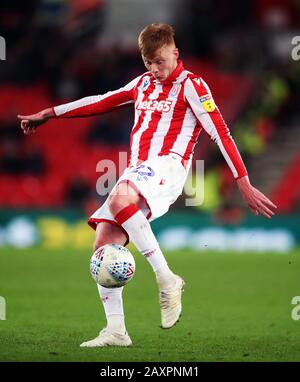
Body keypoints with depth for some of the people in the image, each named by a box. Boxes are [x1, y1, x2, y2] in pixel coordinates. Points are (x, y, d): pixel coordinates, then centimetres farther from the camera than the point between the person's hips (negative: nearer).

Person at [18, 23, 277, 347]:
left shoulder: (191, 86, 0)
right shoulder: (143, 84, 21)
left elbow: (220, 132, -6)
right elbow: (101, 102, 31)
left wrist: (244, 184, -12)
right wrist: (49, 114, 33)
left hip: (167, 166, -7)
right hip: (137, 172, 8)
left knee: (119, 199, -37)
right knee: (104, 246, -6)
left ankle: (167, 280, -29)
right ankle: (115, 330, -4)